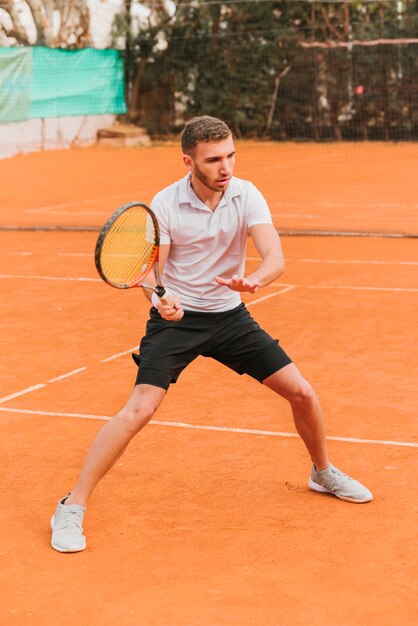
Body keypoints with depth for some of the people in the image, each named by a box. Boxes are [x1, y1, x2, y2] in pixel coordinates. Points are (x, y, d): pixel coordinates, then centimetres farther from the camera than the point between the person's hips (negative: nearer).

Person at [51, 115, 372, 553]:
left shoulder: (246, 195, -9)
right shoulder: (165, 204, -15)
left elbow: (275, 258, -20)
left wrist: (253, 280, -43)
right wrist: (160, 299, -35)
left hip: (229, 315, 3)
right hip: (176, 319, -3)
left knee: (302, 393, 2)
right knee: (140, 408, -20)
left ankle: (323, 473, 31)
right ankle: (72, 508, -10)